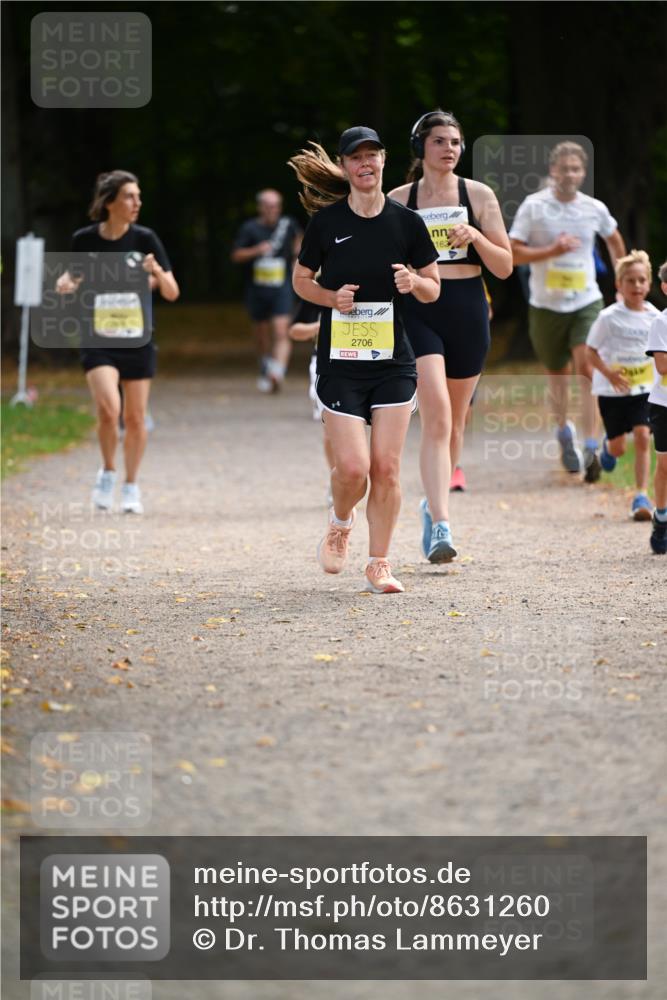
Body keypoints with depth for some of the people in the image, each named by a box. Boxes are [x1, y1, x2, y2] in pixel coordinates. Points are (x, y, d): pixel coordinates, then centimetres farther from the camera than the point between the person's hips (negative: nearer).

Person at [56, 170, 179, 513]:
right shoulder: (85, 240, -5)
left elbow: (172, 293, -4)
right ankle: (107, 472, 6)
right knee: (108, 409, -20)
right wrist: (66, 283, -9)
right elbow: (74, 276, 14)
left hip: (138, 340, 1)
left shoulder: (145, 239, -5)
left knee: (135, 418, 7)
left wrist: (157, 272, -24)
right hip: (98, 340, -1)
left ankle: (131, 487, 26)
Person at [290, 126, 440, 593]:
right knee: (353, 467, -9)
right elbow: (302, 279, 10)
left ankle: (379, 564, 11)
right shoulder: (326, 221, -2)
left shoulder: (406, 221, 1)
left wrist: (414, 283, -14)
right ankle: (340, 523, 24)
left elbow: (434, 288, 8)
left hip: (394, 362, 1)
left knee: (387, 468, -2)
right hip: (340, 361, -1)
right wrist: (332, 297, -9)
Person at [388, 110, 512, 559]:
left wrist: (474, 236, -14)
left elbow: (505, 267, 1)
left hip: (468, 311, 2)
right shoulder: (398, 201, 3)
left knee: (454, 421, 13)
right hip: (418, 311, -2)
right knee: (436, 416, -19)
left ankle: (435, 504, 36)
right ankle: (440, 525, -26)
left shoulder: (479, 195, 3)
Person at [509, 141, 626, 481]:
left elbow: (614, 239, 23)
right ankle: (563, 430, 39)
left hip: (587, 303, 0)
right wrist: (552, 250, -18)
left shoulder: (594, 209, 2)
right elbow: (512, 253, -7)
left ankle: (590, 449, -18)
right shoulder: (534, 206, -5)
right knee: (557, 375, 11)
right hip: (546, 304, 0)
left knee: (586, 368, -17)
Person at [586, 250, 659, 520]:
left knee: (643, 437, -15)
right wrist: (609, 373, -19)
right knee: (618, 448, 7)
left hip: (644, 389, 2)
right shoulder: (609, 317, -12)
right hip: (612, 390, -2)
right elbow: (591, 351, -6)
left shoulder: (654, 317, -3)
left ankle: (641, 496, -11)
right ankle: (607, 446, 46)